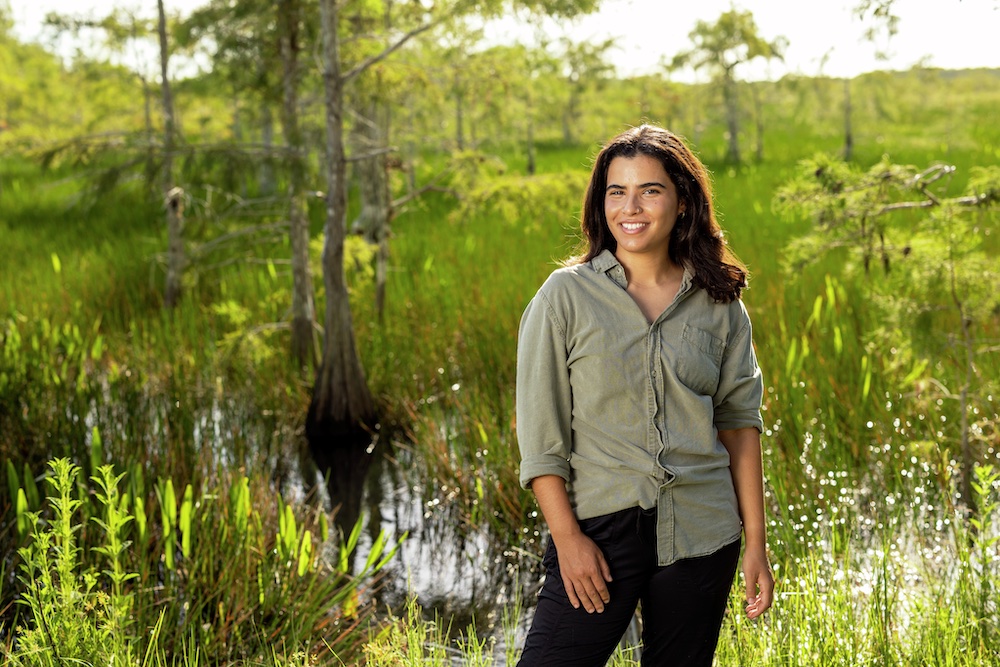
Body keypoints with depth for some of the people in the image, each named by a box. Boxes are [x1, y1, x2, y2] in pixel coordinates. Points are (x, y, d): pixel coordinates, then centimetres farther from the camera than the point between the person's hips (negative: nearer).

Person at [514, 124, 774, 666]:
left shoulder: (719, 303, 5)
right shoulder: (565, 296, -3)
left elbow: (740, 420, 8)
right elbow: (539, 434, -4)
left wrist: (755, 541, 4)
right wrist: (567, 537, -10)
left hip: (700, 537, 2)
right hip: (601, 527, -2)